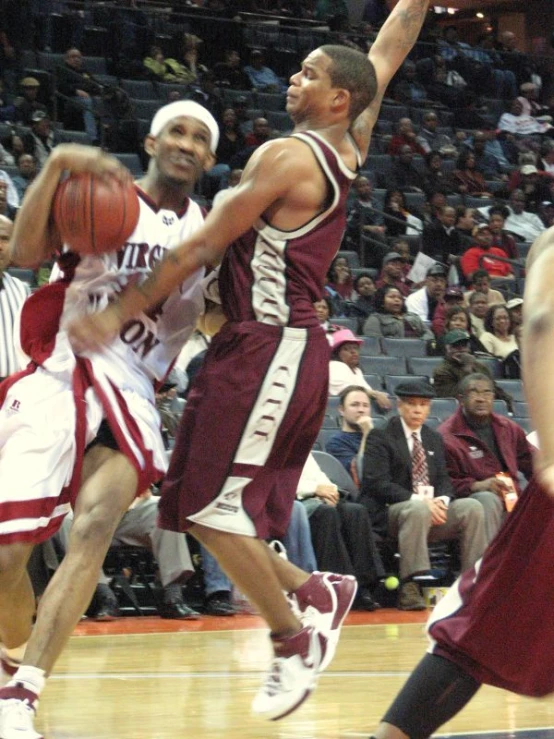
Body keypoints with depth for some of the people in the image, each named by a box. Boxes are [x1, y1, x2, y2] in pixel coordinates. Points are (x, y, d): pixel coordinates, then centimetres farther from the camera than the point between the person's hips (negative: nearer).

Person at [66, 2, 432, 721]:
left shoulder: (287, 157, -13)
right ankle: (314, 591, 13)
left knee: (212, 508, -8)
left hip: (269, 348, -9)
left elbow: (203, 246, -12)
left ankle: (294, 637, 0)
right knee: (205, 509, 10)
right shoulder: (351, 146, 9)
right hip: (289, 346, 9)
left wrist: (121, 312, -8)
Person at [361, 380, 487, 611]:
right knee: (418, 511, -39)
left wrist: (442, 500, -9)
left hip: (432, 507, 6)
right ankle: (409, 587, -39)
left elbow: (443, 480, 16)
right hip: (390, 512, -6)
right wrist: (418, 501, -21)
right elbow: (378, 483, -11)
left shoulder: (434, 439, 22)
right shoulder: (380, 437, 1)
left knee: (473, 508, -19)